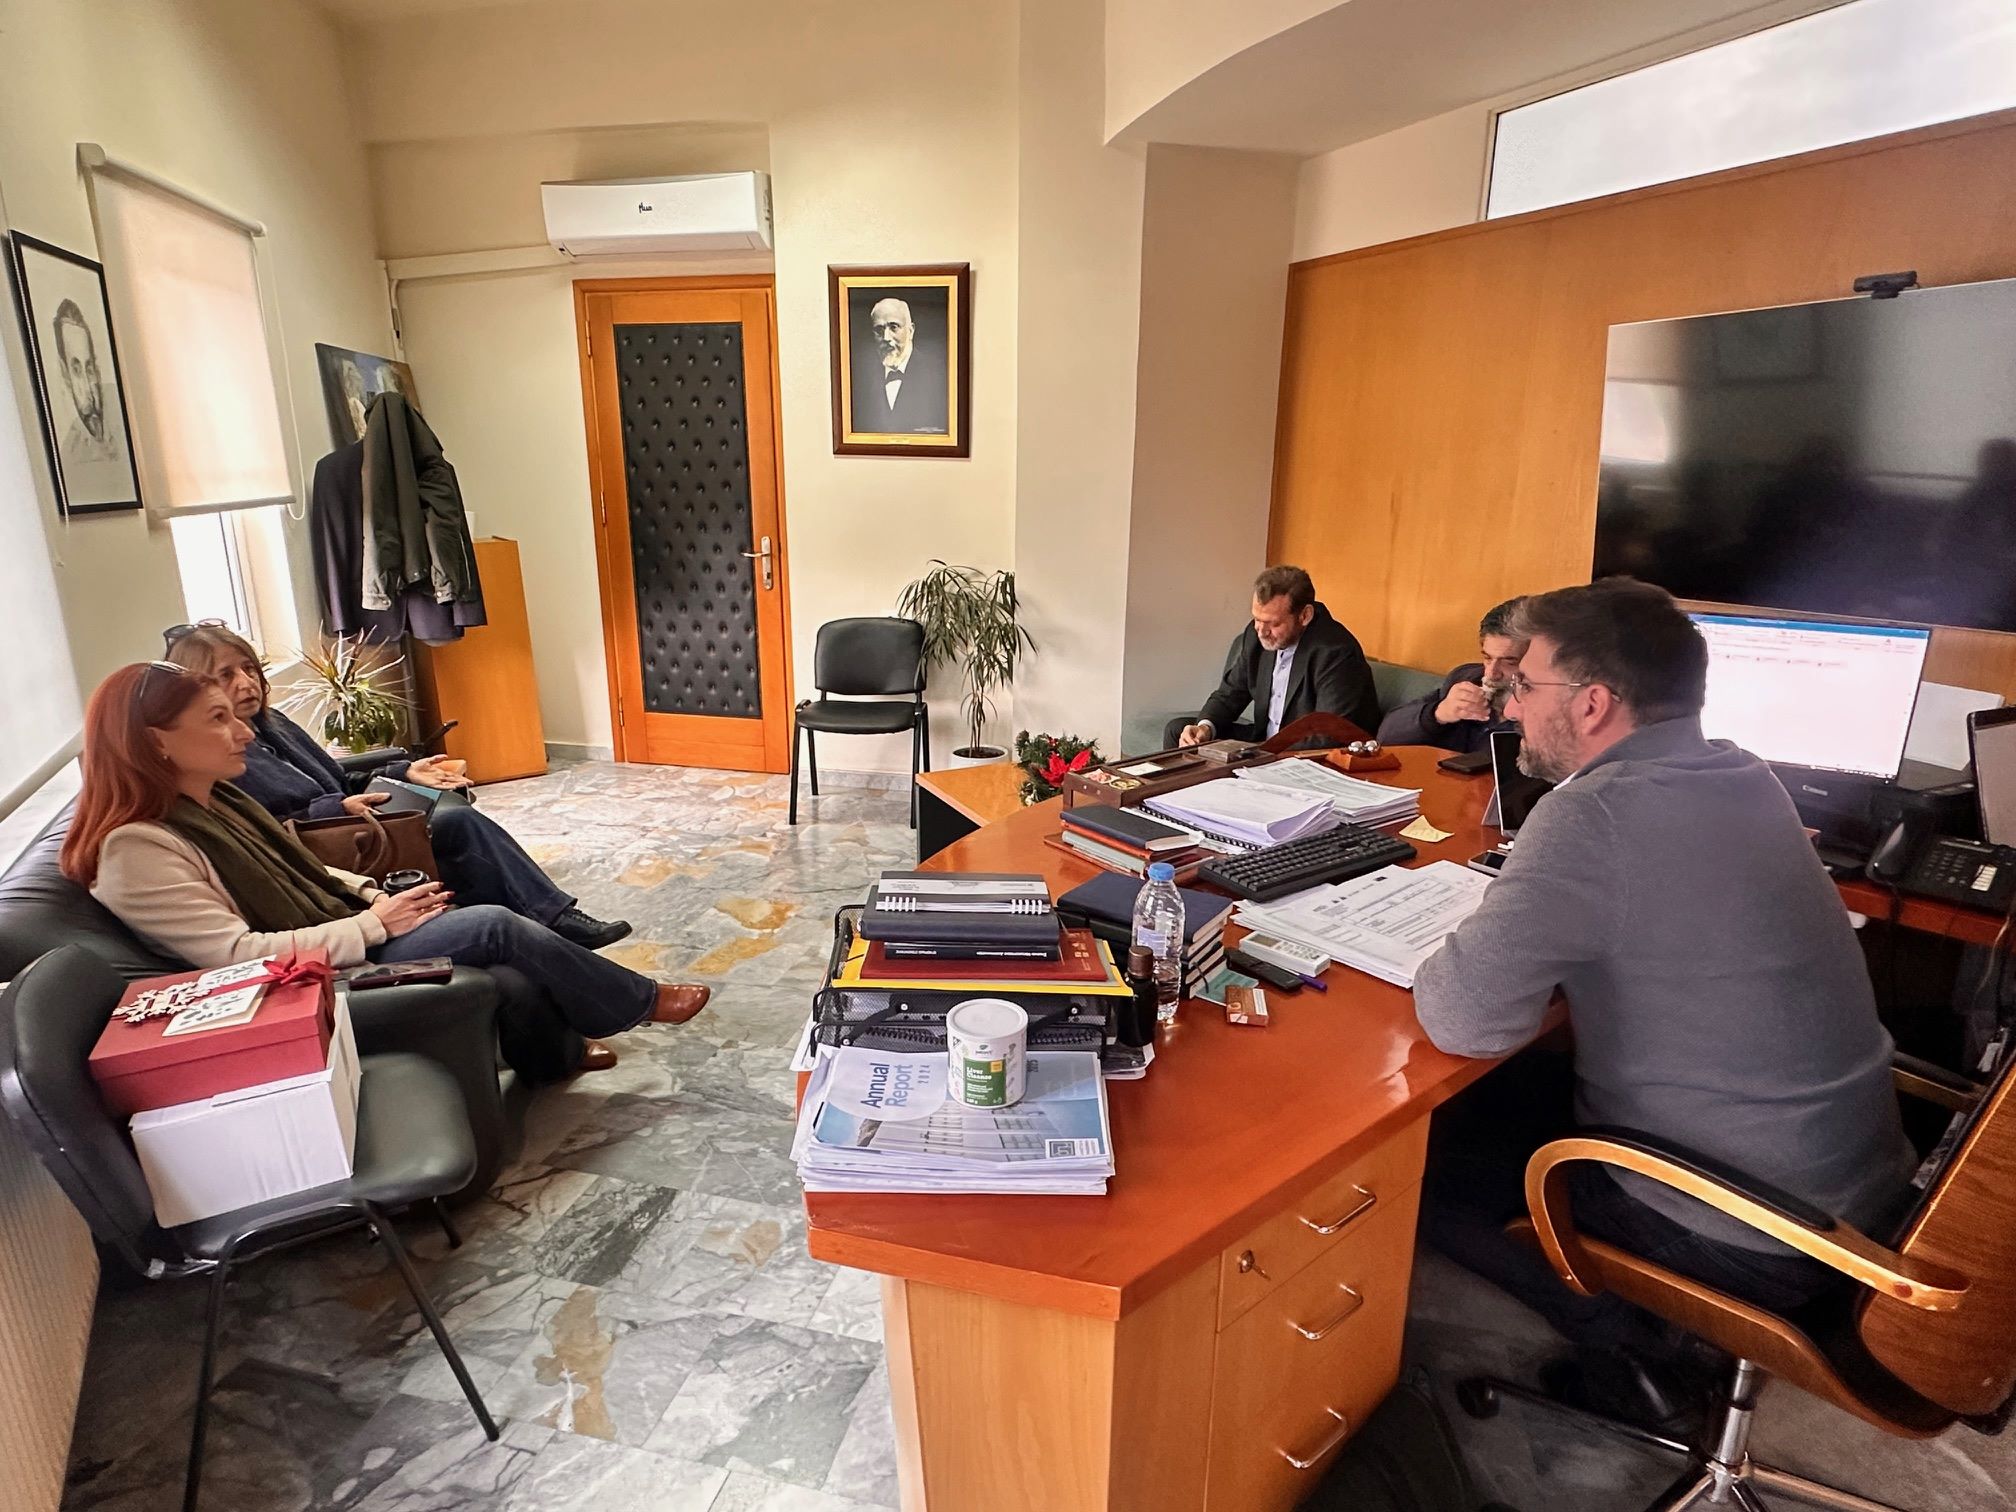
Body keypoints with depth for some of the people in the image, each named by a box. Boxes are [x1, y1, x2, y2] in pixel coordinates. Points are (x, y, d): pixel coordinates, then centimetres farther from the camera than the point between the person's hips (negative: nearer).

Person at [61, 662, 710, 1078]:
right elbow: (239, 955, -24)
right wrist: (373, 923, -20)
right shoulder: (138, 851, -19)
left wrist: (372, 894, 3)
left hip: (343, 937, 9)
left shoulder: (214, 800, 9)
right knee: (495, 927, -17)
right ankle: (643, 1002, -3)